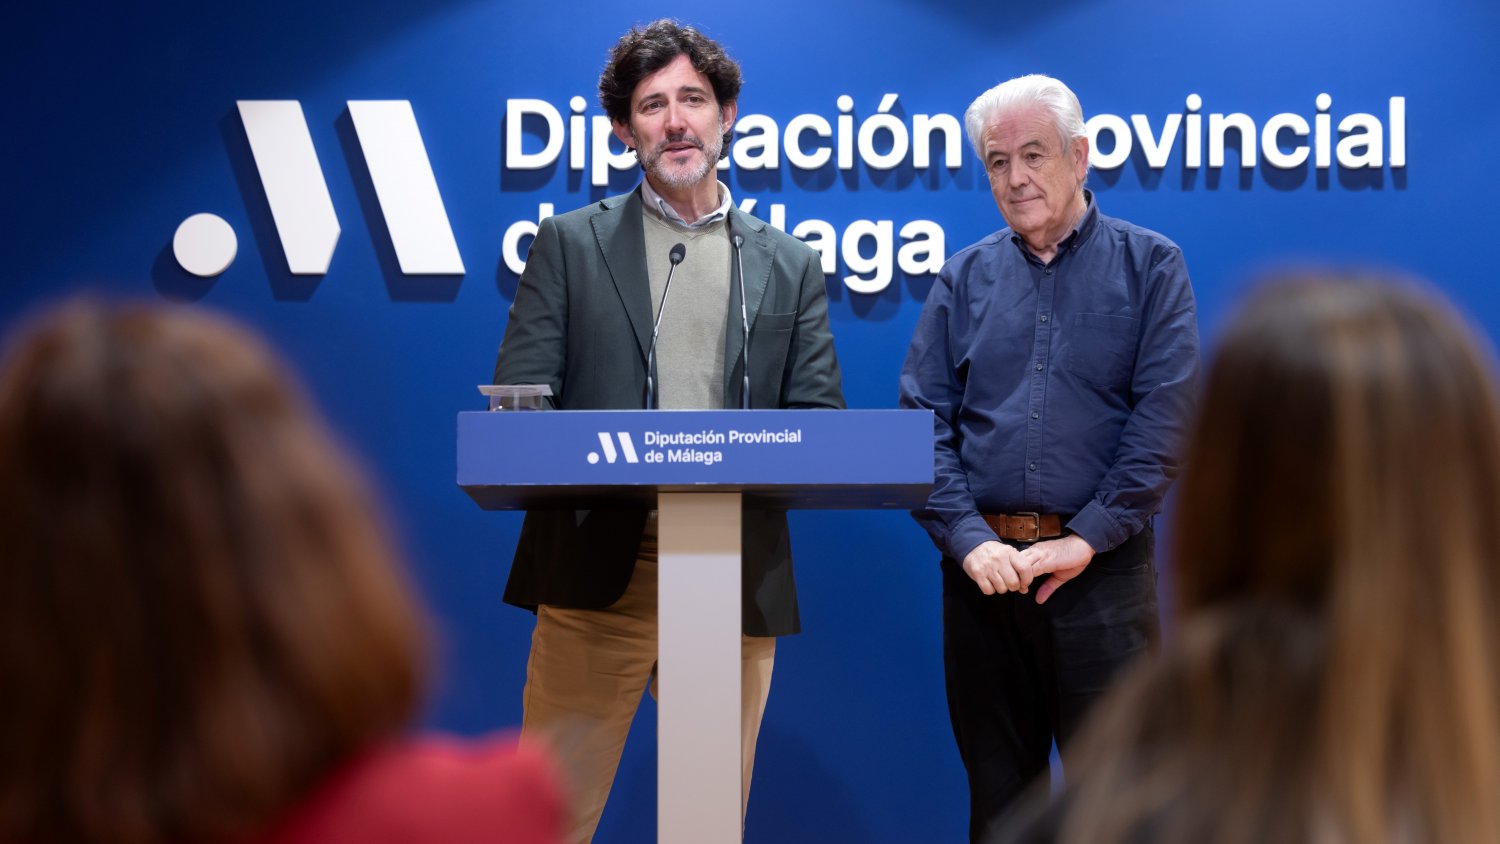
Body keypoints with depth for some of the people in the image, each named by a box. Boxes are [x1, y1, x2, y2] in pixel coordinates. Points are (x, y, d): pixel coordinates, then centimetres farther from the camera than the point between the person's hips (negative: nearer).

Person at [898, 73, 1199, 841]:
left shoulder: (1150, 266, 3)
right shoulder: (964, 279, 10)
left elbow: (1165, 417, -6)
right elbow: (923, 423, 3)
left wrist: (1086, 539, -13)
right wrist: (968, 539, -11)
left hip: (1102, 568, -3)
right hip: (983, 567, 3)